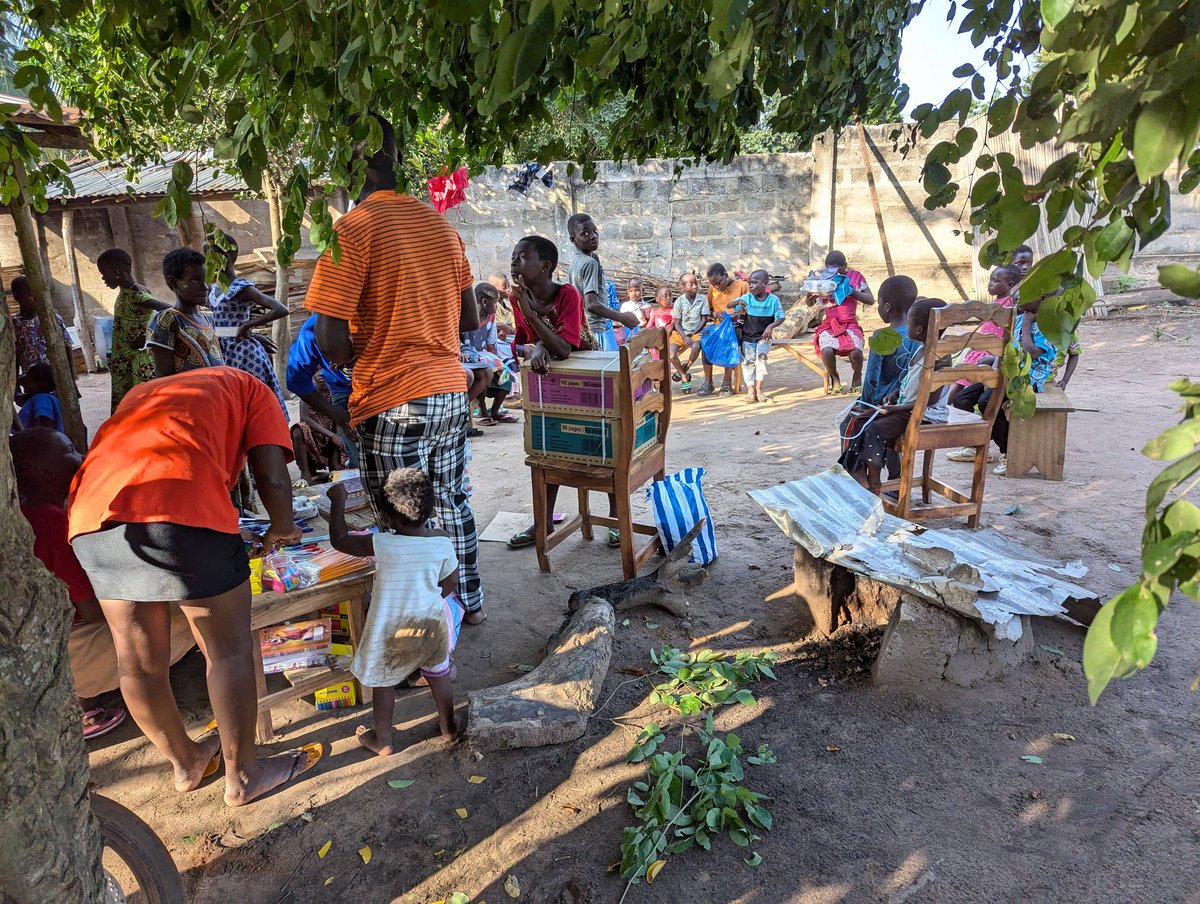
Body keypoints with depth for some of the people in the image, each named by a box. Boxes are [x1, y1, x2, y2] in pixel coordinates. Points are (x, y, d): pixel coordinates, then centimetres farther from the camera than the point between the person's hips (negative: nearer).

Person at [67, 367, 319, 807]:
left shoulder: (143, 392, 39)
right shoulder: (250, 390, 22)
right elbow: (273, 479, 6)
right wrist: (282, 529, 25)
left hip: (92, 510, 7)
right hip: (182, 510, -6)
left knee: (138, 659, 20)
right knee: (229, 651, 12)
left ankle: (186, 762, 42)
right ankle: (242, 776, 27)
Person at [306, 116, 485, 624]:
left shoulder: (352, 230, -12)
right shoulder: (440, 224, 9)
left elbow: (331, 341, -17)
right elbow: (471, 319, 13)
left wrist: (353, 357, 4)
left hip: (393, 402, -7)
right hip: (451, 390, 7)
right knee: (450, 502, 21)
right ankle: (469, 602, 36)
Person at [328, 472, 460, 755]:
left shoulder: (382, 544, -25)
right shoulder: (442, 543, -15)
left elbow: (339, 540, -12)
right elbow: (451, 582, 0)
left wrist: (338, 500, -3)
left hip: (390, 631, -3)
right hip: (431, 625, 3)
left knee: (383, 684, 19)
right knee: (438, 675, 24)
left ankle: (382, 742, 37)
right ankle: (448, 727, 41)